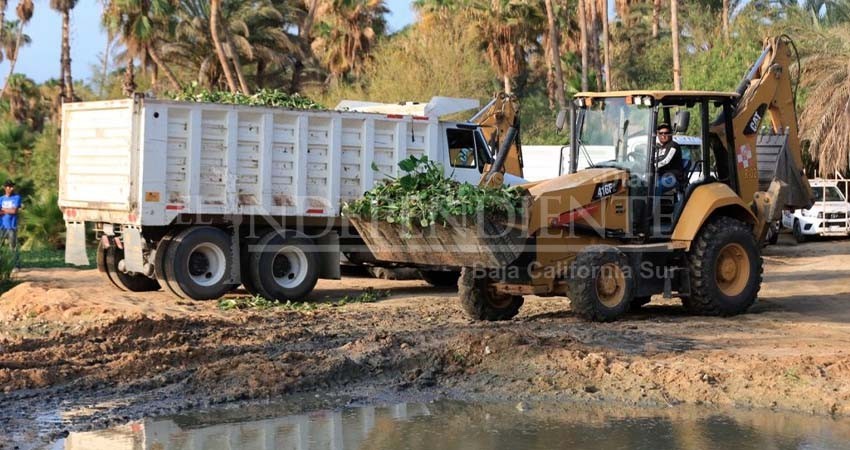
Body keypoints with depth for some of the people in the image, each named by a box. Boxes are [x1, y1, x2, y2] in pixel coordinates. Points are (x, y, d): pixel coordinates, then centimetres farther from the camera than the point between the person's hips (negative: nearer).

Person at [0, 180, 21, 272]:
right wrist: (9, 211, -10)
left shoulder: (17, 198, 2)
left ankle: (17, 266, 5)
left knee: (14, 247, -2)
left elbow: (14, 210, -9)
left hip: (12, 226, -3)